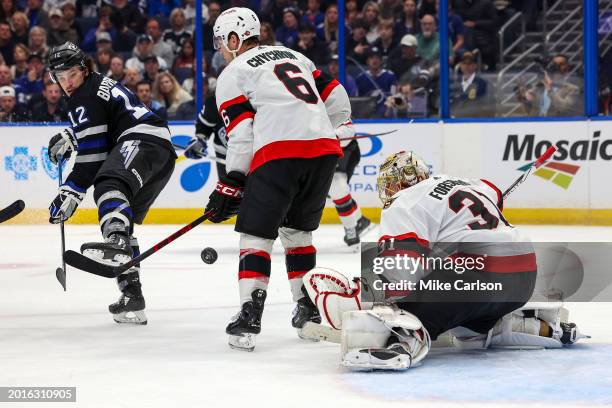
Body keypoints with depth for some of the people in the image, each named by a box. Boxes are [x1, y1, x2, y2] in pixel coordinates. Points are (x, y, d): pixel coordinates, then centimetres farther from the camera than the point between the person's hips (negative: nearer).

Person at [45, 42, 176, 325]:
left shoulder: (85, 98, -2)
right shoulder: (101, 85, 30)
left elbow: (92, 155, -10)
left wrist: (71, 193, -9)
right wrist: (69, 138, 39)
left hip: (143, 142, -11)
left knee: (109, 184, -37)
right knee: (121, 222, 15)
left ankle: (117, 243, -67)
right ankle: (131, 296, 16)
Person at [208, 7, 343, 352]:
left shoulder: (232, 74, 8)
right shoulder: (293, 56, 27)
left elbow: (241, 135, -1)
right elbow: (334, 97, 24)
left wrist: (231, 185, 3)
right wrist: (343, 136, 35)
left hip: (279, 153, -6)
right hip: (324, 148, 6)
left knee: (257, 233, 1)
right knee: (298, 229, 22)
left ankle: (250, 315, -11)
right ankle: (309, 310, 21)